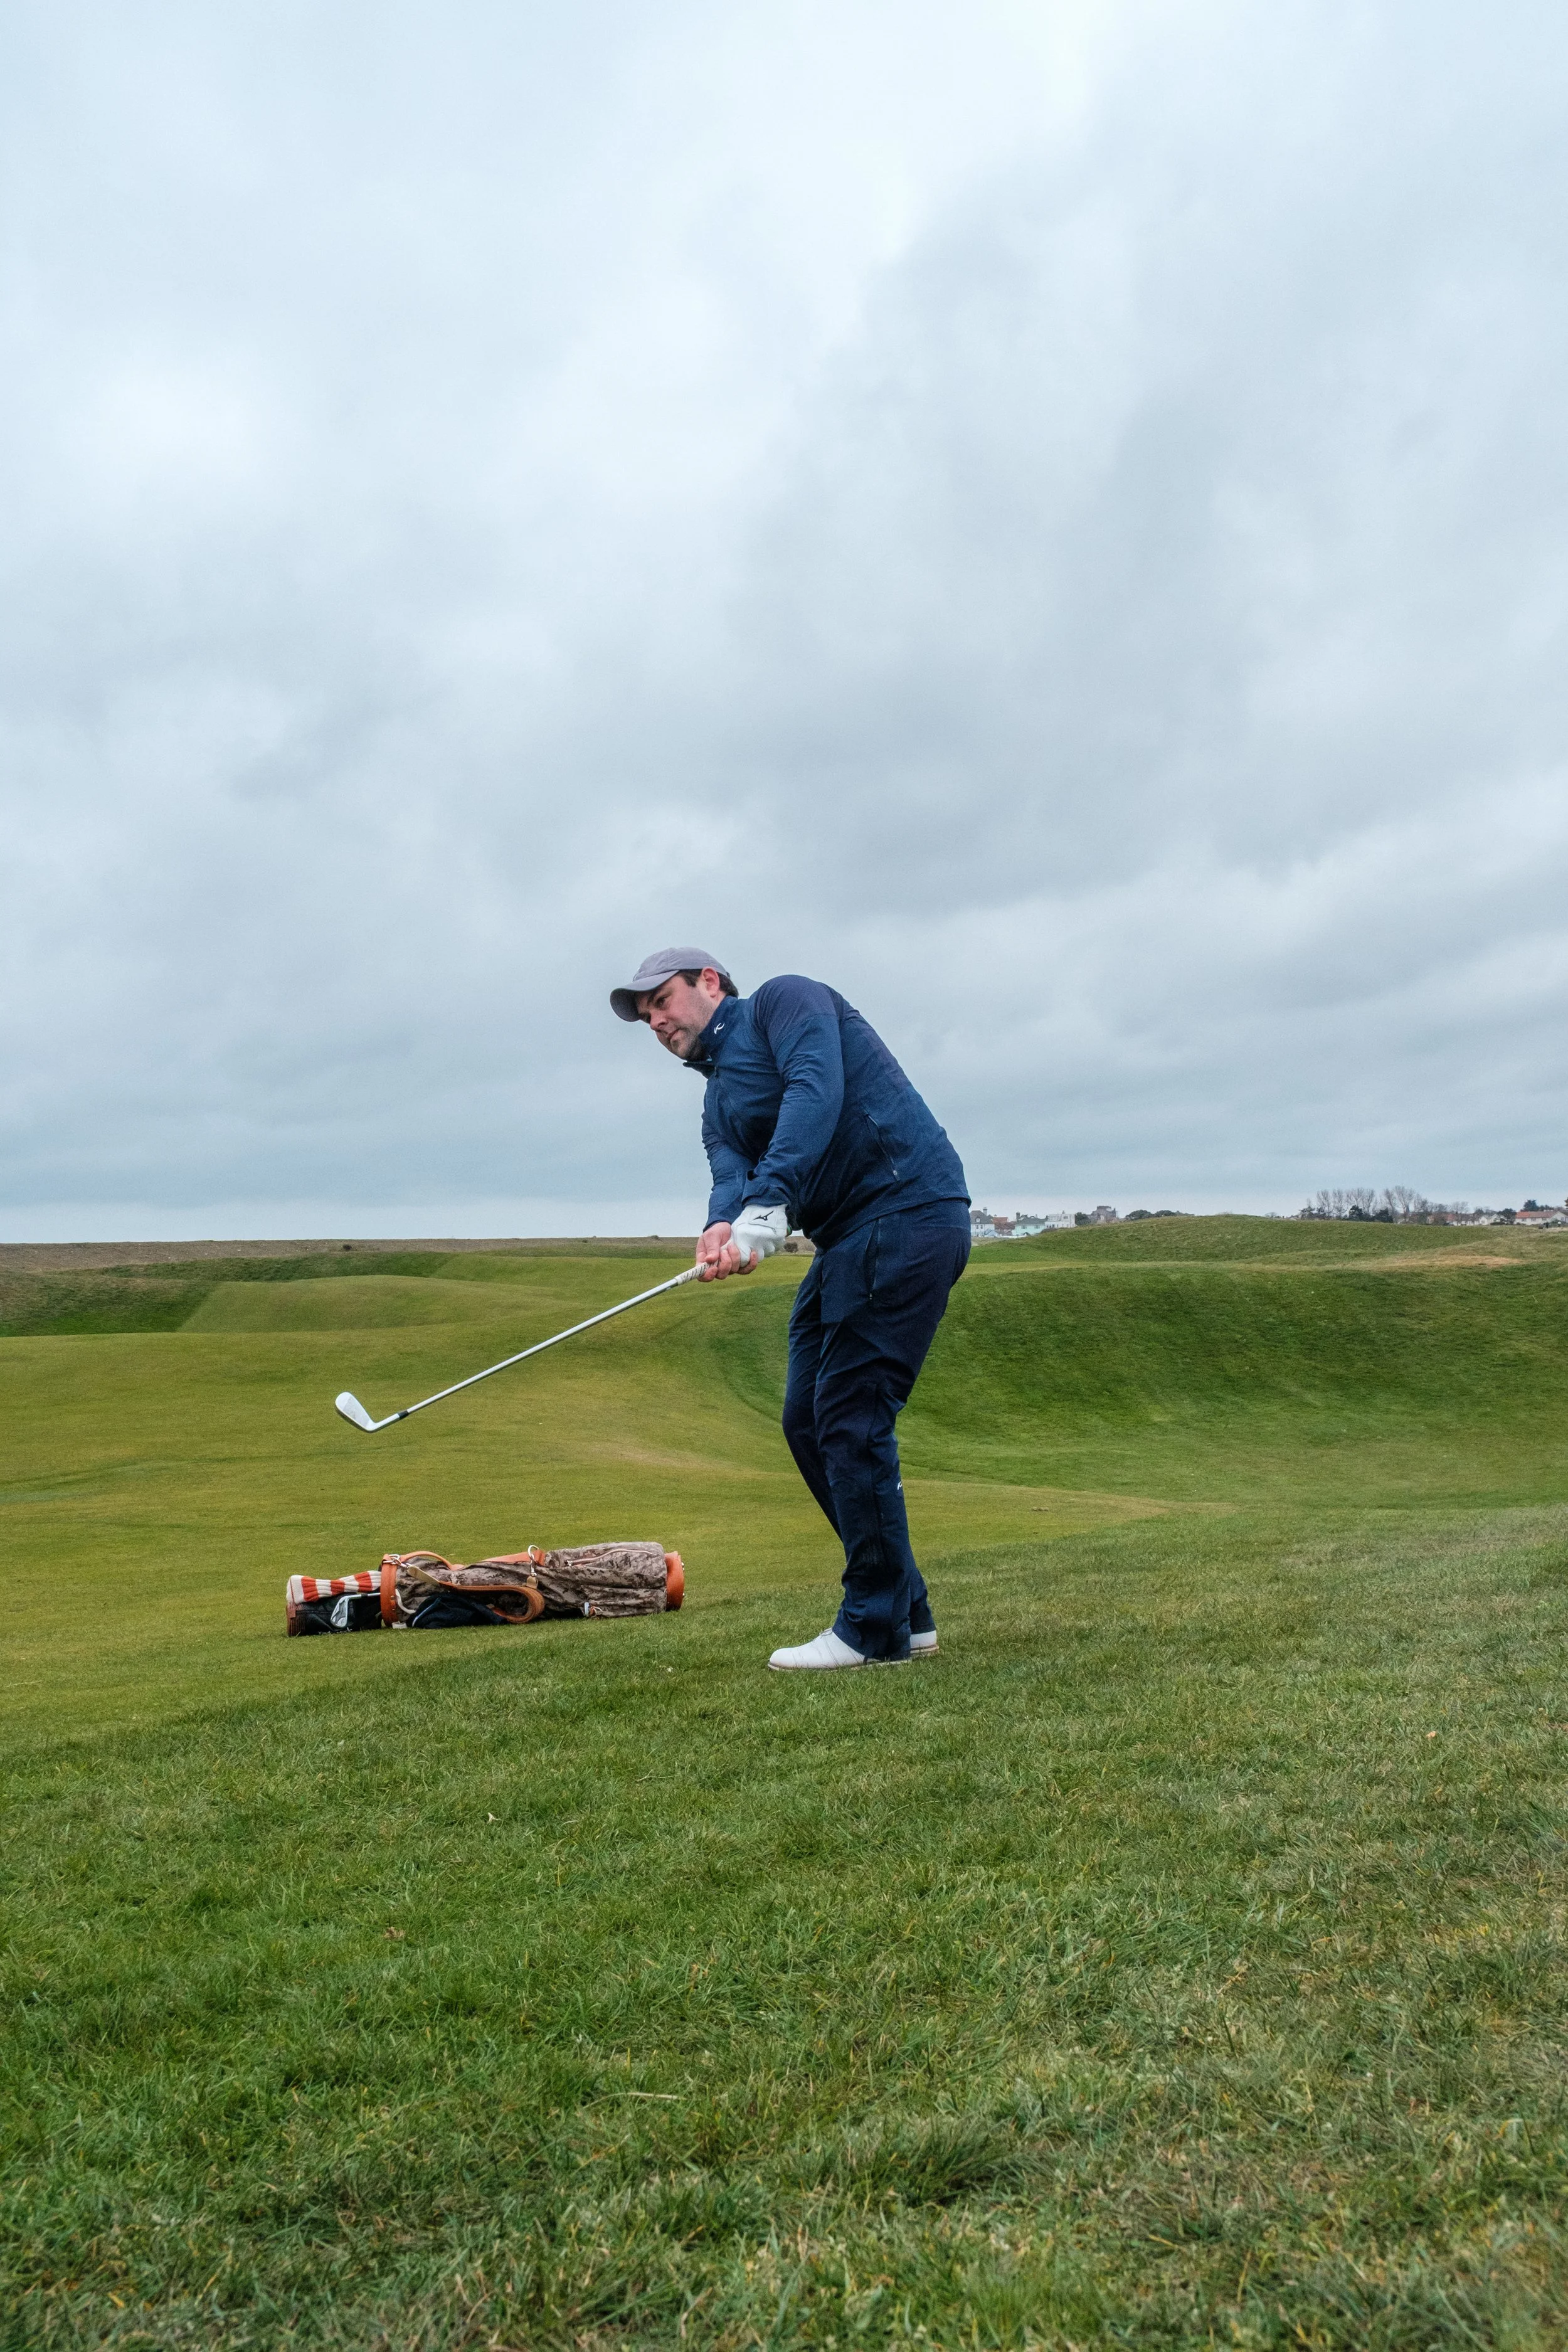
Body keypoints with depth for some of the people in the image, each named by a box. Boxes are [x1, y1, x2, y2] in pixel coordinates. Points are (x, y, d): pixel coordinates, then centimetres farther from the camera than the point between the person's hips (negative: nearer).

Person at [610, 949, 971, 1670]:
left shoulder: (783, 1000, 1)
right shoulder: (718, 1102, 24)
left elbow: (816, 1089, -18)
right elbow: (732, 1175, 4)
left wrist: (766, 1205, -27)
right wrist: (723, 1227, -20)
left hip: (904, 1211, -9)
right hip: (847, 1240, 9)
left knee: (851, 1419, -10)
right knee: (808, 1421, 8)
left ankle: (876, 1630, 0)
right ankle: (907, 1615, 17)